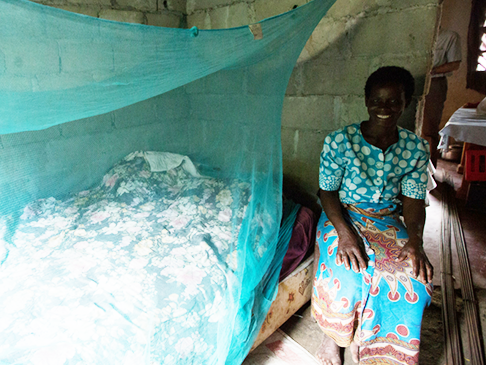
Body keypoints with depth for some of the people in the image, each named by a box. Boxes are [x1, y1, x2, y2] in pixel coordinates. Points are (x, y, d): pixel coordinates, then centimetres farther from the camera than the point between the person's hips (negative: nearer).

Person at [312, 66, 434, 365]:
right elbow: (327, 192, -9)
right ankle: (333, 335, 5)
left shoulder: (417, 148, 0)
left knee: (415, 276, -23)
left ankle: (368, 338, 4)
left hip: (388, 222, 3)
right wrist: (344, 232, -25)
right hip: (341, 217, -3)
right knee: (349, 275, -29)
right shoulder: (339, 141, -10)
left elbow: (414, 201, -1)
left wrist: (415, 240, -20)